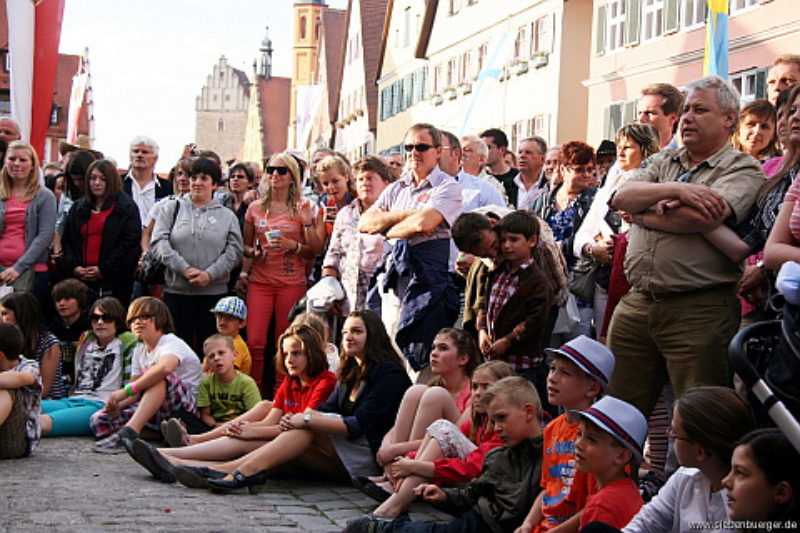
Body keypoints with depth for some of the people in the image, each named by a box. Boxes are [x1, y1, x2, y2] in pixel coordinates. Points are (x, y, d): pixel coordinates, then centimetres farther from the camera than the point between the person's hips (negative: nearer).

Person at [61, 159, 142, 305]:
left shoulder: (127, 209, 5)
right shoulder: (77, 208, 20)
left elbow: (130, 243, -5)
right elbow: (66, 242, 17)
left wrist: (104, 270, -11)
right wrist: (74, 267, -1)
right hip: (81, 281, 4)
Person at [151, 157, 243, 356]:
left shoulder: (227, 216, 11)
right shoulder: (172, 208, 9)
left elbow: (235, 250, 2)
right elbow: (159, 242, -1)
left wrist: (210, 274, -13)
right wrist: (185, 269, -13)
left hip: (214, 292, 0)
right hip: (176, 290, 0)